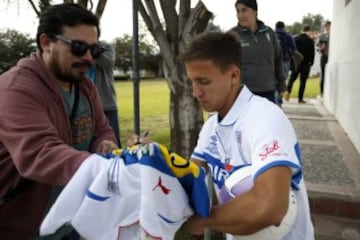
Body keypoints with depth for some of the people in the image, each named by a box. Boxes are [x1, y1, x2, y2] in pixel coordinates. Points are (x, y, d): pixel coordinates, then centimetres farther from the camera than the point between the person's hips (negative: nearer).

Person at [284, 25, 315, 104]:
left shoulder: (295, 39, 2)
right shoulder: (310, 40, -7)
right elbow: (312, 53, -4)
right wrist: (311, 62, 7)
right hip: (305, 63, -3)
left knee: (292, 78, 16)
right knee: (303, 81, 2)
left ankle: (288, 91, -8)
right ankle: (300, 99, 4)